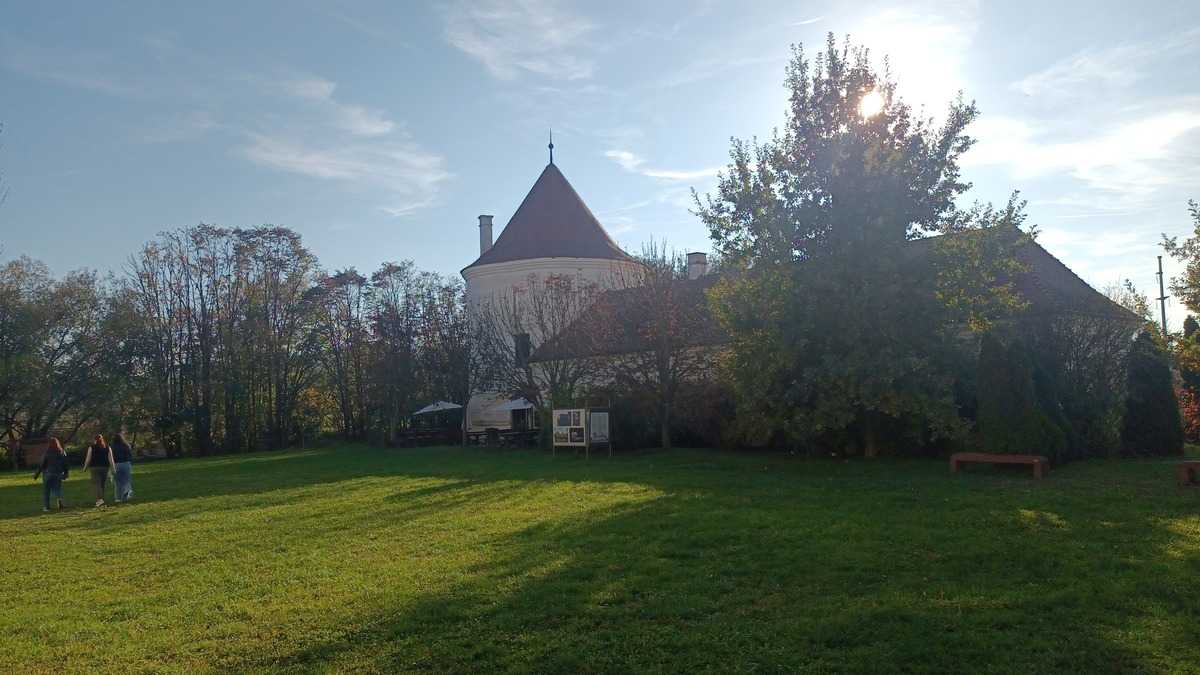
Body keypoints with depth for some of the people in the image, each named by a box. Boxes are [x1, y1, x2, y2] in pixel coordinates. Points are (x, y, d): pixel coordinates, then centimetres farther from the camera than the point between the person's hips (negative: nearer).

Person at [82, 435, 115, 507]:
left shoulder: (91, 447, -2)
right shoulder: (108, 447, 5)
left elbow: (88, 458, -2)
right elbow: (111, 459, 1)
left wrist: (85, 467, 11)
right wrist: (112, 469, 3)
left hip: (95, 468, -3)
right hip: (105, 467, 3)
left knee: (96, 484, -6)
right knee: (102, 485, 12)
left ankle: (100, 499, -22)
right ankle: (99, 500, 20)